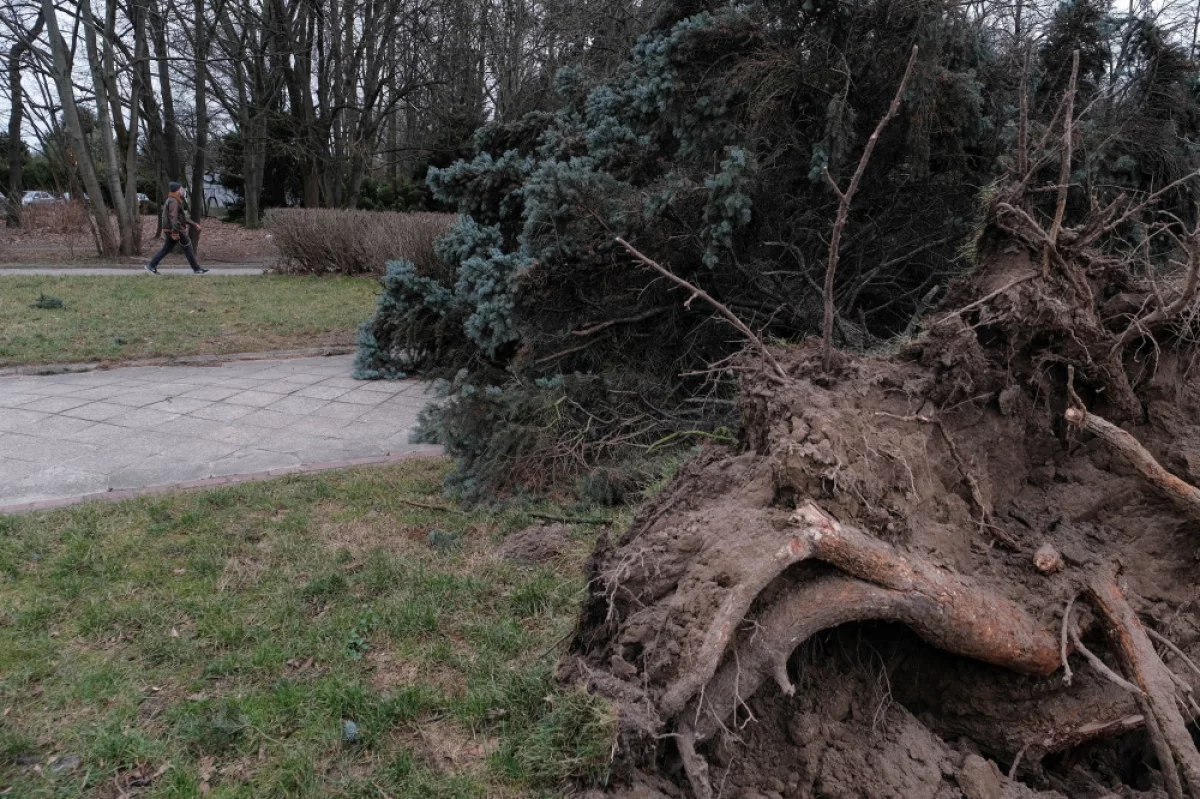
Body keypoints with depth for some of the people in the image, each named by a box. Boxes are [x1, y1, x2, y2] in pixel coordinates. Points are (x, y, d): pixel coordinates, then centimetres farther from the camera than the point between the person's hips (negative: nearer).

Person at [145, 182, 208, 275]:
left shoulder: (174, 201, 18)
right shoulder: (173, 201, -15)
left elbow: (182, 217, 24)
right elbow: (173, 217, -23)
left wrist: (194, 224, 25)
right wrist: (175, 232, -29)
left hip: (170, 230, 10)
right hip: (176, 230, -10)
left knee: (166, 249, 11)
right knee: (188, 248, -1)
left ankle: (151, 266, 9)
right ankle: (196, 269, 5)